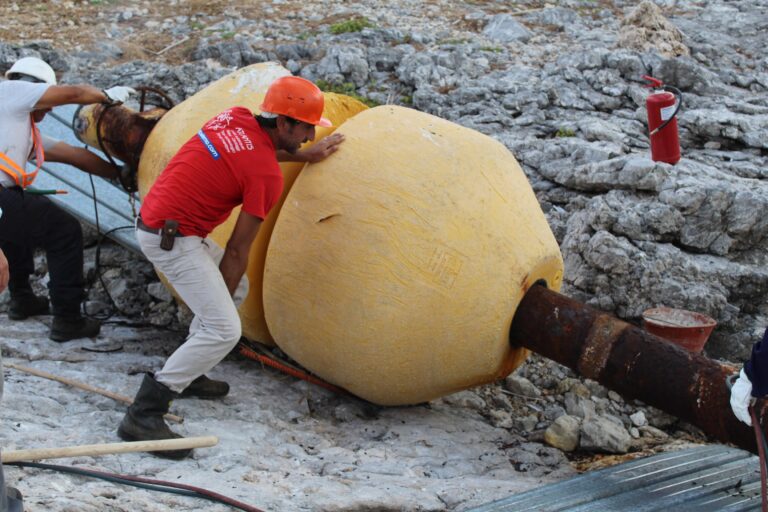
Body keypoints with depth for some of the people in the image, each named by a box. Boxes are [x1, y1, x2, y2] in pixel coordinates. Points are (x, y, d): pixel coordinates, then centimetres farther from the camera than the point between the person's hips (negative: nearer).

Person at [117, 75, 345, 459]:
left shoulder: (235, 117, 5)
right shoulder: (267, 175, -16)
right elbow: (238, 249, -12)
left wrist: (305, 155, 28)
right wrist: (221, 299, -3)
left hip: (153, 220, 10)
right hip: (172, 239, -10)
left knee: (238, 284, 22)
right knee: (224, 331, -13)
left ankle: (186, 373, 27)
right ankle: (143, 415, -14)